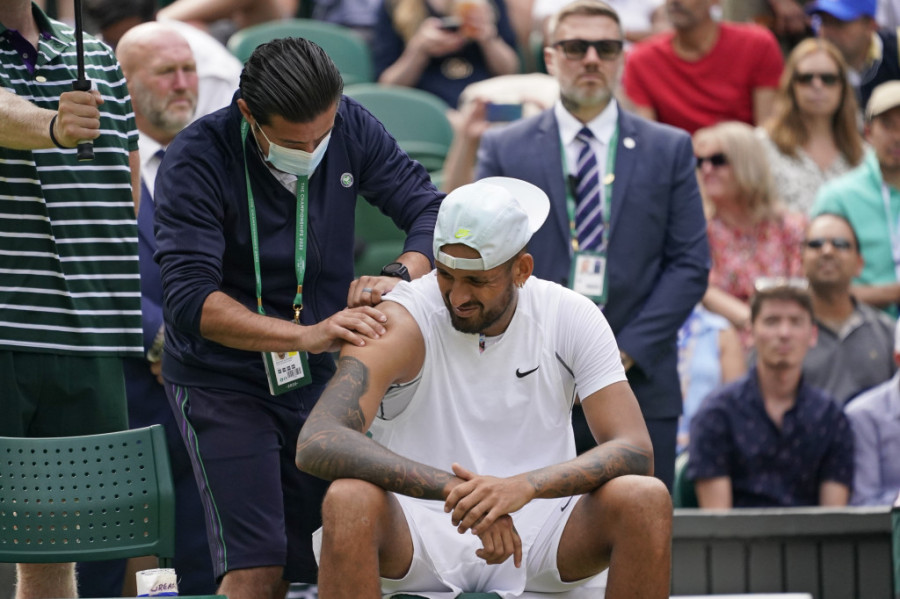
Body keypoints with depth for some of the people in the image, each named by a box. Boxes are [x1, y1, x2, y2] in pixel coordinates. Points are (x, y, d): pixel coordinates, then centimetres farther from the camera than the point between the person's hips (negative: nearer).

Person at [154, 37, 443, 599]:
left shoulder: (352, 127, -6)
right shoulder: (198, 158, -20)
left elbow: (431, 211, -3)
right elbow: (190, 300, -28)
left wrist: (400, 275, -27)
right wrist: (307, 335, -40)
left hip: (317, 381, 5)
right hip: (222, 380, -5)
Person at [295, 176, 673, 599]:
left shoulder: (573, 319, -4)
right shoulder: (402, 322, -13)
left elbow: (635, 452, -12)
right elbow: (316, 443, -27)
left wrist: (523, 486, -32)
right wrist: (454, 490, -38)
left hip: (538, 532, 2)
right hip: (420, 538, -2)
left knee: (647, 499, -25)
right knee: (348, 502, -34)